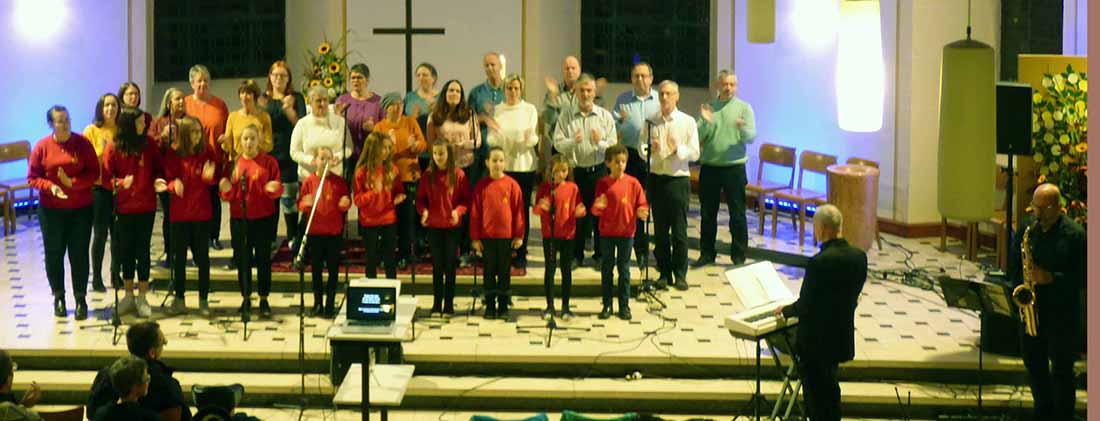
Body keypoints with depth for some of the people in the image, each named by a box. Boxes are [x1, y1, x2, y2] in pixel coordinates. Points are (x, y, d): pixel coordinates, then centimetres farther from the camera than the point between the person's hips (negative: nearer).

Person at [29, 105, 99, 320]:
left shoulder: (83, 143, -4)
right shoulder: (42, 146, -4)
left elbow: (94, 173, -4)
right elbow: (32, 178, -2)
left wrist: (72, 182, -17)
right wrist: (50, 186, -19)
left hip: (81, 209, 0)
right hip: (51, 210, 1)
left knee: (79, 254, 1)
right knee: (54, 254, 6)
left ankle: (80, 299, 12)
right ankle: (59, 297, 22)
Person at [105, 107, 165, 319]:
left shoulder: (149, 144, -1)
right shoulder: (114, 148, -6)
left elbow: (158, 168, 8)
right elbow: (107, 176, -5)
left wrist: (157, 180, -12)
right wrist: (120, 183, -24)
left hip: (146, 207, 0)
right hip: (123, 208, 0)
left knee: (143, 251, 4)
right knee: (126, 251, 9)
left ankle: (142, 298, 13)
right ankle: (129, 295, 23)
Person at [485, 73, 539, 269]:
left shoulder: (530, 110, 4)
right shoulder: (496, 110, 8)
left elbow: (533, 141, -1)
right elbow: (492, 141, 2)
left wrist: (530, 137, -25)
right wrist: (494, 130, -19)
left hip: (524, 165, -1)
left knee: (522, 209, 0)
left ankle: (521, 254, 7)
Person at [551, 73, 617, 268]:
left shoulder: (605, 117, 5)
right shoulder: (566, 117, 5)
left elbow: (613, 146, -1)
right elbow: (558, 143, -4)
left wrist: (600, 142, -21)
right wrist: (573, 141, -23)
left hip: (599, 170, 0)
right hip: (575, 171, 0)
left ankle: (600, 255, 14)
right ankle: (576, 255, 15)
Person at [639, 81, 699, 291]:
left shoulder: (688, 122, 0)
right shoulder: (650, 122, 7)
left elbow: (695, 153, -4)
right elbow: (642, 151, 7)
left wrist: (678, 149, -22)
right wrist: (650, 149, -15)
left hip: (678, 180, -2)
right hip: (656, 179, 3)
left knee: (679, 230, -1)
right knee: (660, 229, 7)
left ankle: (680, 274, 8)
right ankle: (664, 273, 16)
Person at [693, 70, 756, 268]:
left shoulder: (744, 108, 2)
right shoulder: (708, 108, 8)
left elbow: (751, 137, -8)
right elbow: (696, 137, 1)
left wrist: (742, 128, -29)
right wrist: (705, 122, -18)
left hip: (734, 167, -2)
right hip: (709, 167, 3)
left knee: (737, 214, 1)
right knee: (707, 213, 9)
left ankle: (739, 256, 8)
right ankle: (707, 254, 20)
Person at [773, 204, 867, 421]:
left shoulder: (819, 262, -25)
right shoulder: (859, 256, -3)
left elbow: (805, 306, -20)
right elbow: (852, 297, 7)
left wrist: (785, 310, 1)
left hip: (815, 340, -7)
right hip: (842, 336, 7)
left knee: (816, 397, 6)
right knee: (830, 388, 24)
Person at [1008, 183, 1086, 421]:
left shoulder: (1074, 234, -10)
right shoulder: (1026, 230, 5)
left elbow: (1082, 277, -12)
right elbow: (1013, 265, 14)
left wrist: (1051, 278, -24)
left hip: (1062, 313, -5)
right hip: (1031, 307, 5)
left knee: (1061, 369, 1)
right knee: (1034, 364, 14)